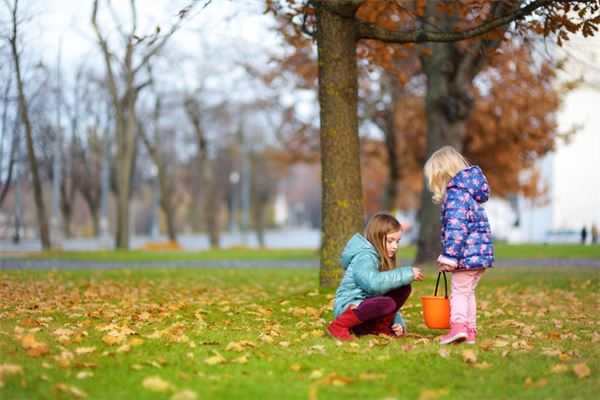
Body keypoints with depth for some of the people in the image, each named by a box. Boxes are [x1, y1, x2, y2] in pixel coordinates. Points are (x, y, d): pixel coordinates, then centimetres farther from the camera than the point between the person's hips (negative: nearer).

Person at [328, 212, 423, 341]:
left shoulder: (381, 259, 17)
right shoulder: (364, 257, -13)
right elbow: (373, 282, -34)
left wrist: (398, 323, 2)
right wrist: (407, 274, -28)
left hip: (367, 307, 8)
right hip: (347, 309, -8)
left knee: (404, 288, -2)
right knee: (386, 303, -36)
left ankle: (380, 327, -4)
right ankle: (339, 325, -20)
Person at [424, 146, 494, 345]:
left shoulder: (455, 195, -15)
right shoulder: (468, 191, 17)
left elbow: (455, 229, -22)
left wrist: (449, 256, -21)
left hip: (468, 253, -10)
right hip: (482, 252, 10)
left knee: (459, 291, -7)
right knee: (467, 292, 17)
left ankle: (458, 326, -19)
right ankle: (470, 331, 21)